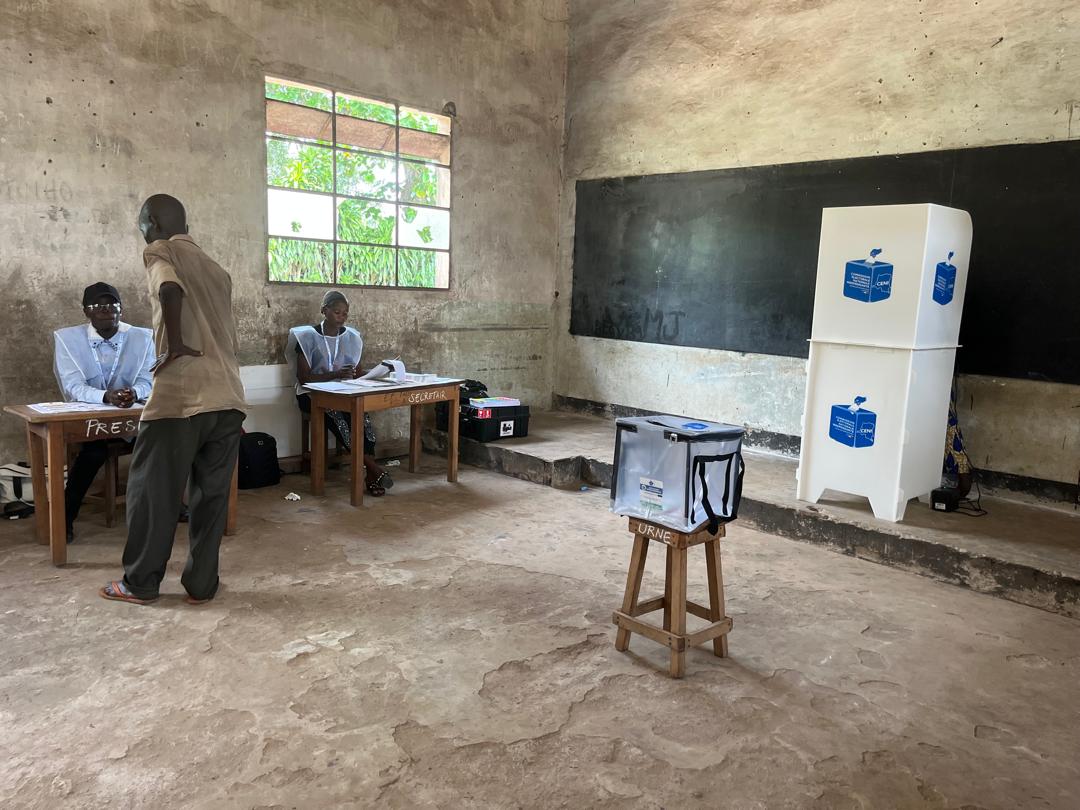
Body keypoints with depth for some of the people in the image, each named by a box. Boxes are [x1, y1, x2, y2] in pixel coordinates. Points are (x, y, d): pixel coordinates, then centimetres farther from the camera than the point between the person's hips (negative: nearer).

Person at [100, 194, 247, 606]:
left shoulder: (160, 252, 3)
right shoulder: (215, 268, 23)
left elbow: (171, 289, -20)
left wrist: (175, 345, -10)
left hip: (181, 393, -6)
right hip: (228, 395, 6)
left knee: (152, 490, 9)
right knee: (211, 494, 12)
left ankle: (140, 583, 20)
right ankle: (202, 583, 18)